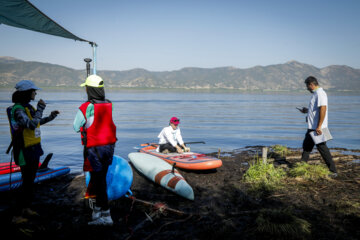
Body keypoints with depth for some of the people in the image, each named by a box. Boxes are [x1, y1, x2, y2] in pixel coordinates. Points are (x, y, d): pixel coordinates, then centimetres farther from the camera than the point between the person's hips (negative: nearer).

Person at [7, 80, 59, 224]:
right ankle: (17, 216, 9)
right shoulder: (18, 109, -19)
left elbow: (38, 122, 25)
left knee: (31, 181, 18)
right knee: (27, 184, -3)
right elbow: (32, 125, -31)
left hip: (34, 148, 9)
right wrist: (40, 108, -22)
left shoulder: (28, 107, 9)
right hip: (25, 151, -9)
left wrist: (51, 117, 15)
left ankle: (26, 208, 32)